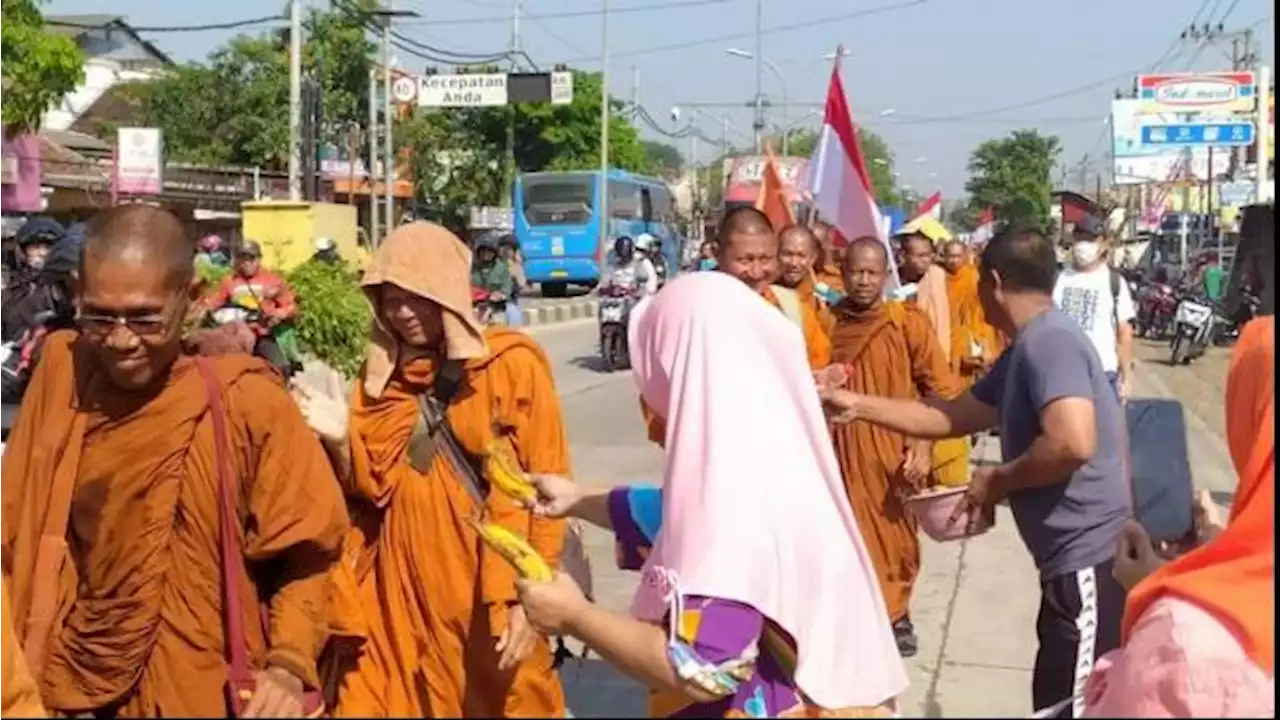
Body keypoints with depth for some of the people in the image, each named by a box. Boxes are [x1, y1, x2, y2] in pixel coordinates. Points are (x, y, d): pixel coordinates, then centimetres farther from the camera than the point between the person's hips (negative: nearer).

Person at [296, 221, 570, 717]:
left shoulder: (513, 364, -6)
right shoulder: (381, 374, 7)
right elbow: (373, 484, 4)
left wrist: (528, 595, -9)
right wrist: (340, 439, -14)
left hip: (489, 590, -3)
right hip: (401, 586, 4)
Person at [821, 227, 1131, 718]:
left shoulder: (1048, 340, -17)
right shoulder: (1027, 347, 16)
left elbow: (1073, 443, -31)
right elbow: (951, 417, 22)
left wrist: (996, 481, -15)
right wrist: (858, 405, 20)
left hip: (1088, 558, -10)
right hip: (1073, 558, 10)